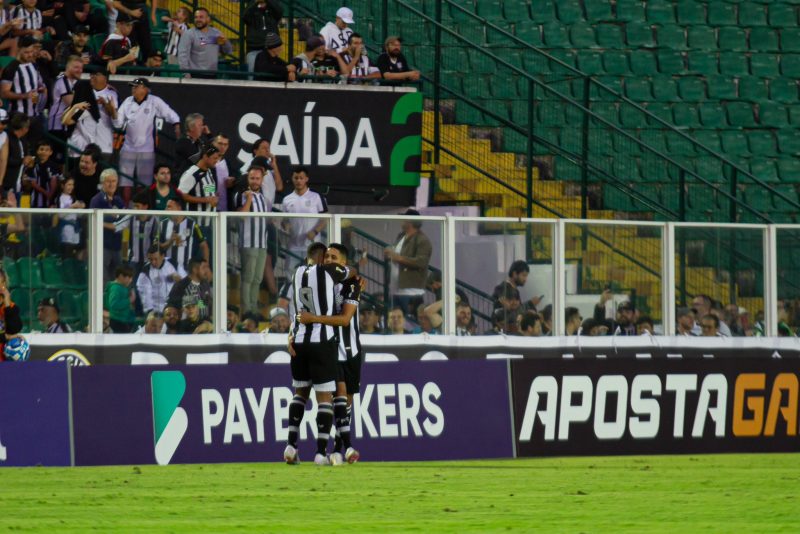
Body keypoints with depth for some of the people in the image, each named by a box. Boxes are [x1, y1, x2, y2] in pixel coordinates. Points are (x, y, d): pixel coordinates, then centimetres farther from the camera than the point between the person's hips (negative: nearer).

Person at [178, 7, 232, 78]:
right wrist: (186, 73, -22)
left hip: (212, 75, 6)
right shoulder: (188, 34, -4)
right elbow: (183, 54, -12)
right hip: (196, 75, -6)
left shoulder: (216, 33, 12)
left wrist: (225, 43, -4)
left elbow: (229, 51, 18)